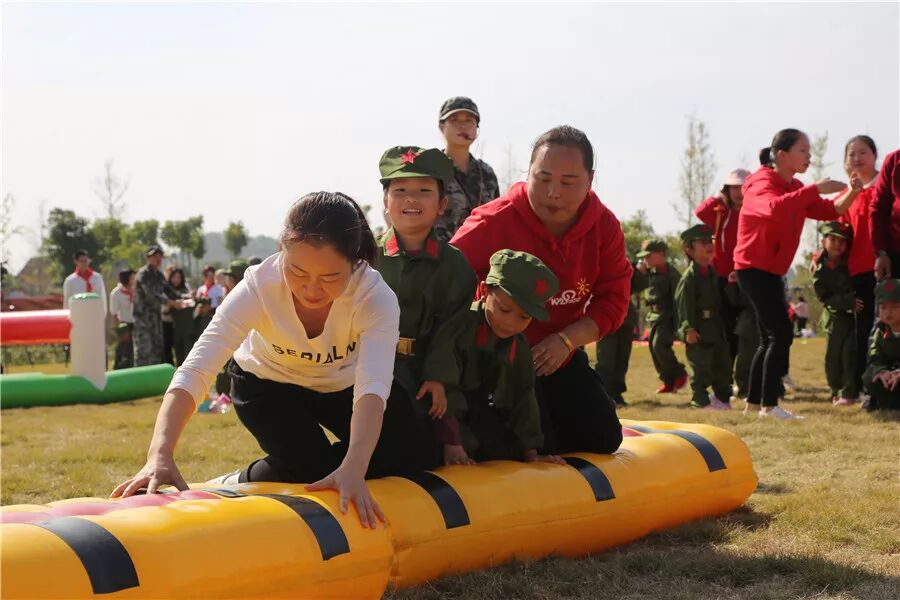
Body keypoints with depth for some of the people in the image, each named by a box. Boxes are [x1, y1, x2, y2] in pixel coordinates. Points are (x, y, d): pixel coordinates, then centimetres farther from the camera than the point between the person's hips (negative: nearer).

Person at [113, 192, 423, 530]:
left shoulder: (375, 296, -35)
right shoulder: (259, 286, -36)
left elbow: (373, 386, -49)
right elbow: (196, 371, -44)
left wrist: (353, 471, -65)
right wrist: (160, 456, -59)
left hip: (343, 384, 2)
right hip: (267, 382, -1)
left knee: (398, 458, -20)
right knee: (307, 465, -26)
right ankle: (230, 488, 1)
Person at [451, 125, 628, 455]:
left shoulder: (605, 226, -11)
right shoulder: (496, 221, -25)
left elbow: (613, 300, -6)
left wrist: (567, 339, -22)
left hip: (563, 354, 5)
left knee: (603, 439, 3)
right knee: (535, 450, -16)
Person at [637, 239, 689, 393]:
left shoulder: (671, 273, -11)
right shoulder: (649, 272, 10)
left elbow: (677, 299, -12)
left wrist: (677, 322, -15)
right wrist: (639, 271, -3)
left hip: (668, 316, -8)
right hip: (654, 316, 8)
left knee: (659, 345, -19)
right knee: (653, 347, 6)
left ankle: (679, 374, -1)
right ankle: (669, 382, 14)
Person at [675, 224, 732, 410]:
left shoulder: (712, 272, 13)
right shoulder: (689, 276, -13)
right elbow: (684, 304, -19)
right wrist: (689, 328, -23)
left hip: (716, 327, 9)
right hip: (698, 330, -9)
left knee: (723, 362, 13)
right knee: (701, 364, -4)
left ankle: (723, 396, 25)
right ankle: (701, 400, 5)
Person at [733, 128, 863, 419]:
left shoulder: (795, 188, 11)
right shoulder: (762, 185, -17)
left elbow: (831, 211, 8)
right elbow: (775, 208, -40)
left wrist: (851, 193, -10)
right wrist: (816, 188, -41)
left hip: (772, 271, 10)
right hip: (754, 269, -10)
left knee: (771, 337, 14)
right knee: (781, 333, -16)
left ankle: (753, 401, 22)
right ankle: (769, 404, -15)